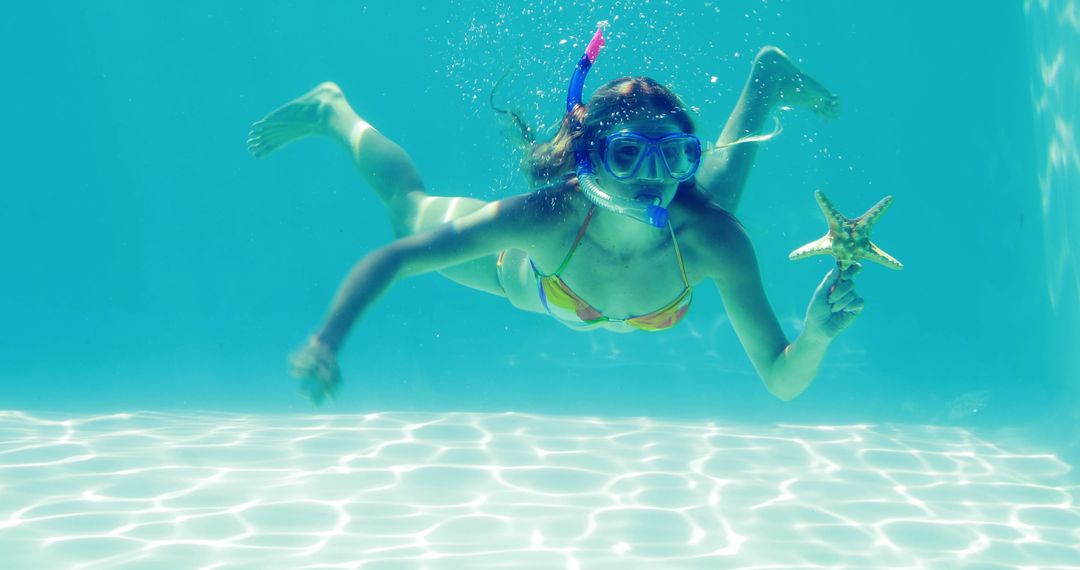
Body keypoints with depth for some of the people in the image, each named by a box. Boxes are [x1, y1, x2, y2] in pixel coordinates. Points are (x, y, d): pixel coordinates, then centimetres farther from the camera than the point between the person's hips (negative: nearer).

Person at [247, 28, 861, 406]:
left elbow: (782, 382, -40)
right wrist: (327, 341, -57)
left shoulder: (711, 237, -44)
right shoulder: (546, 215, -47)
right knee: (410, 210, 25)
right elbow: (393, 258, -42)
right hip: (528, 267, -1)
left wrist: (817, 335, -61)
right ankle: (334, 111, 51)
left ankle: (769, 73, 58)